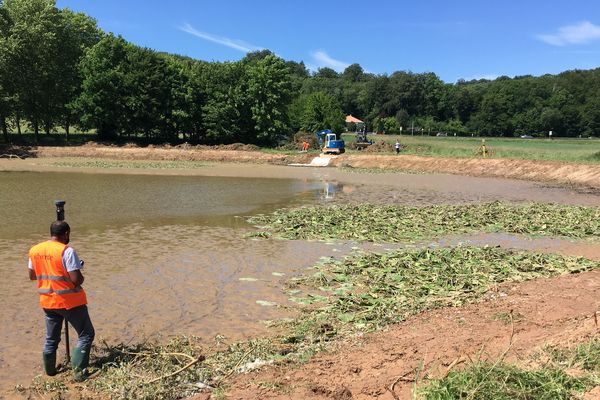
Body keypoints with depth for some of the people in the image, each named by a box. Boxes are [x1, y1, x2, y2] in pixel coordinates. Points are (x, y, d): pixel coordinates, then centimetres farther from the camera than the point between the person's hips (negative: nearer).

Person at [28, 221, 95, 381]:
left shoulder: (34, 250, 3)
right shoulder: (67, 251, -18)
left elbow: (32, 276, 14)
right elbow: (76, 279, -22)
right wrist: (81, 278, 0)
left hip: (47, 302, 7)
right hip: (70, 302, -6)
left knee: (51, 338, 20)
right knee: (86, 335, 5)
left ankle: (49, 371, 30)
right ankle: (79, 371, -1)